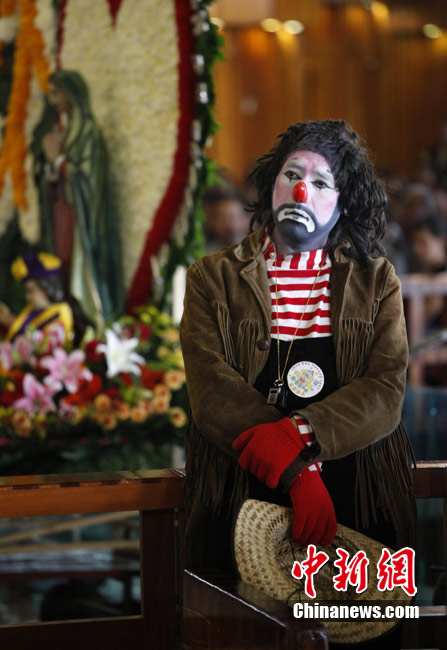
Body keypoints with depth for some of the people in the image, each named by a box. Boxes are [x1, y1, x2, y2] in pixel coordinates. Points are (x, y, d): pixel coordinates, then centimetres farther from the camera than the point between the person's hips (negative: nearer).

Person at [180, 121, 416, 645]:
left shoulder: (375, 282, 11)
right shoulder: (213, 279, 7)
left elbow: (386, 390, -2)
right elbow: (213, 392, -6)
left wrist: (295, 434, -20)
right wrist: (299, 472, -19)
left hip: (359, 504, 1)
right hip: (243, 498, -1)